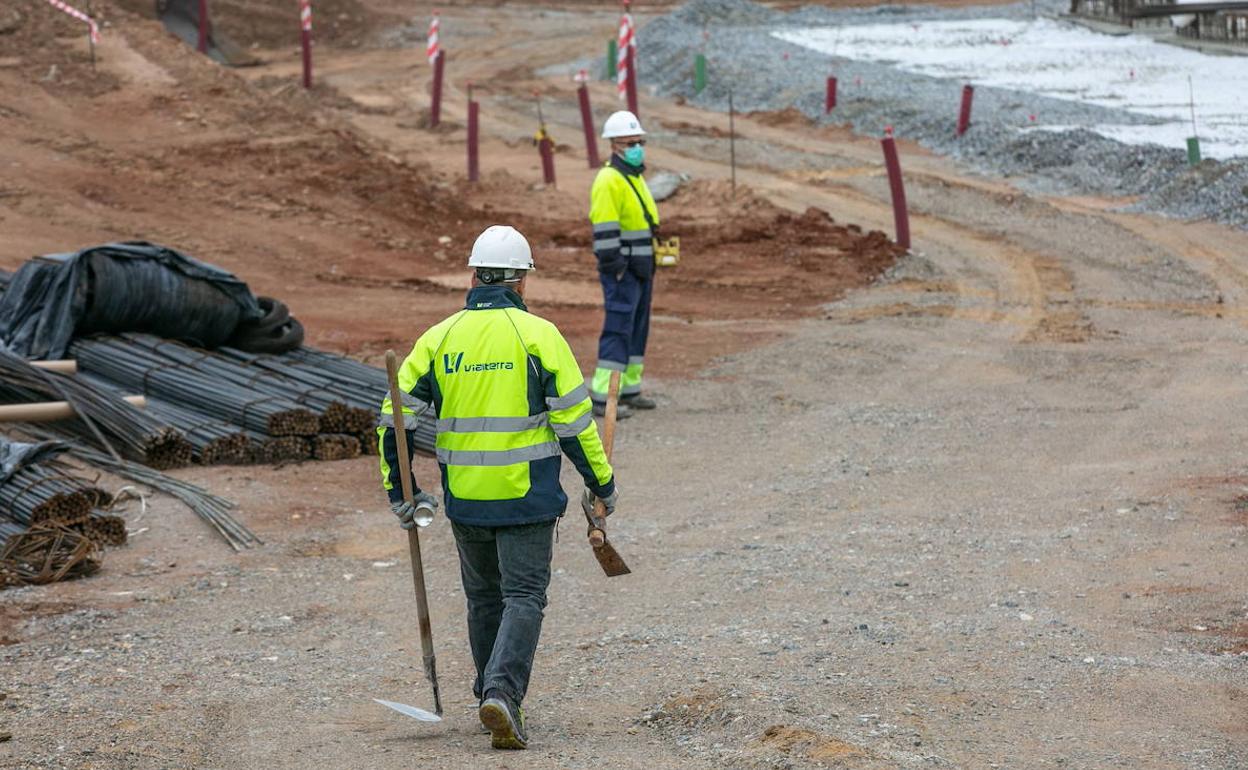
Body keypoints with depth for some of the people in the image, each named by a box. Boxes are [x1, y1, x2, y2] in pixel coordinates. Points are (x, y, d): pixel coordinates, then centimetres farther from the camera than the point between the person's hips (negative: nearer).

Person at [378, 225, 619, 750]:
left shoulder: (439, 337, 3)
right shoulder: (538, 334, -7)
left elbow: (397, 416, 3)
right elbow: (573, 417, -8)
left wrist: (399, 491, 12)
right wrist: (602, 483, 3)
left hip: (464, 498, 4)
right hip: (526, 494, -3)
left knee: (484, 598, 19)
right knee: (524, 597, 0)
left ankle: (493, 698, 26)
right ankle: (503, 693, -19)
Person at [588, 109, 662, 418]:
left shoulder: (635, 178, 17)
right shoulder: (609, 180, -15)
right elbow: (605, 230, -20)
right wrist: (615, 266, -22)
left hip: (641, 268, 10)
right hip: (622, 269, -10)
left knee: (638, 328, 14)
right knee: (618, 329, -11)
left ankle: (629, 390, 23)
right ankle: (602, 398, -11)